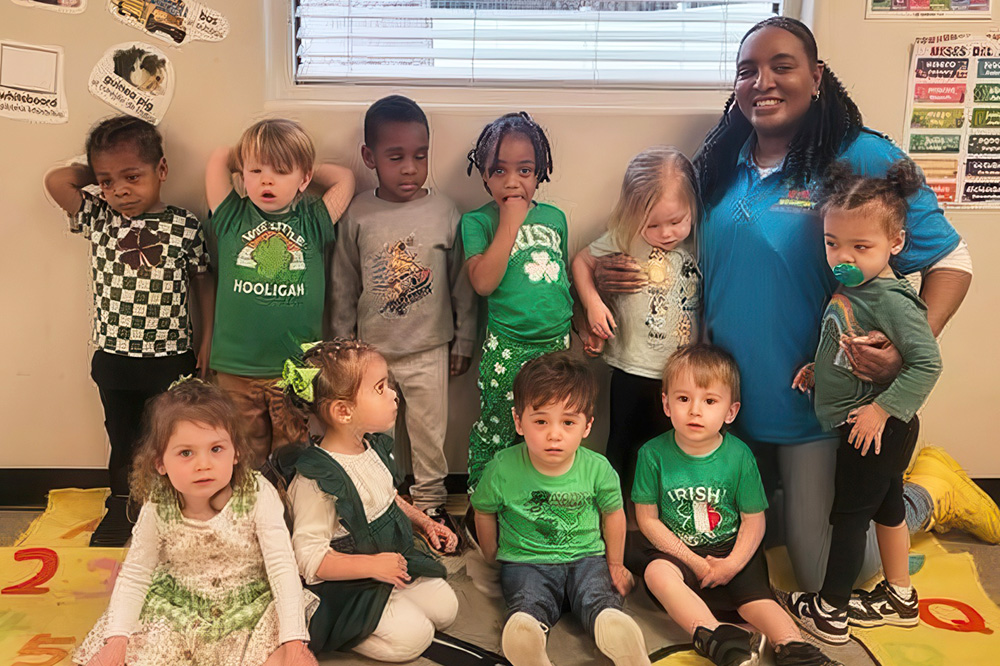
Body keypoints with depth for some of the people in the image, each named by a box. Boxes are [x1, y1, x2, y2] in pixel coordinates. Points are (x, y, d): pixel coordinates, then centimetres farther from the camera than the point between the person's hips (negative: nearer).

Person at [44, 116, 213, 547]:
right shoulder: (98, 219, -2)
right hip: (114, 357, 3)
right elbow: (55, 180, -13)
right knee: (123, 437, 19)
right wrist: (96, 173, 1)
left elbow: (203, 282, 1)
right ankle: (123, 506, 37)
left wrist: (207, 339, 1)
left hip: (171, 358, -2)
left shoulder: (185, 226, -7)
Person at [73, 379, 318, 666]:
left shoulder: (257, 496, -19)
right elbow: (134, 575, -2)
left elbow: (282, 568, -19)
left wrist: (294, 642, -26)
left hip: (249, 607, -3)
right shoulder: (158, 509, -12)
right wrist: (117, 639, -15)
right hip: (178, 609, 3)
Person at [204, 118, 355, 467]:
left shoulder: (313, 222, 3)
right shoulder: (231, 219, 3)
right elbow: (218, 157, 4)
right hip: (236, 369, 0)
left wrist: (304, 170, 13)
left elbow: (344, 177, 9)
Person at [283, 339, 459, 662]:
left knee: (445, 607, 5)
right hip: (348, 586, -8)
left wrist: (424, 523, 5)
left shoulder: (376, 447, -1)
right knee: (412, 636, -15)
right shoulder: (316, 480, -28)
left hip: (394, 557, 8)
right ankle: (336, 632, 3)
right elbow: (308, 559, -27)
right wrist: (372, 565, -30)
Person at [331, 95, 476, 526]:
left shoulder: (444, 212, -8)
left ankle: (430, 502, 31)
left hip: (429, 350, 0)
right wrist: (342, 346, 7)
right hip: (371, 349, 1)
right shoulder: (357, 215, -6)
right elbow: (344, 287, 3)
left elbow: (462, 284, 0)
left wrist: (463, 341, 4)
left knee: (429, 432, 12)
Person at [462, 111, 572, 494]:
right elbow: (483, 282, -20)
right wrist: (510, 222, -17)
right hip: (507, 349, -4)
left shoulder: (555, 217, 9)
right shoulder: (477, 221, -5)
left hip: (558, 342, 4)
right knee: (495, 431, 7)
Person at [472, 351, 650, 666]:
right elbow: (484, 512, 8)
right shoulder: (503, 469, -11)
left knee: (600, 600, -28)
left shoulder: (597, 469, -8)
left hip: (586, 558, 2)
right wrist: (492, 556, 17)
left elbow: (613, 512, 11)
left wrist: (615, 564, 19)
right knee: (529, 604, -32)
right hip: (525, 561, -1)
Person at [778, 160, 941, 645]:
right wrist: (821, 369, 4)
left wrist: (882, 408, -27)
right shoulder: (851, 288, 2)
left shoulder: (892, 300, -25)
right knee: (886, 505, 21)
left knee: (849, 515, 4)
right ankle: (899, 597, 40)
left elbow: (926, 363, -29)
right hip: (871, 431, 9)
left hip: (875, 429, -9)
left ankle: (829, 612, 20)